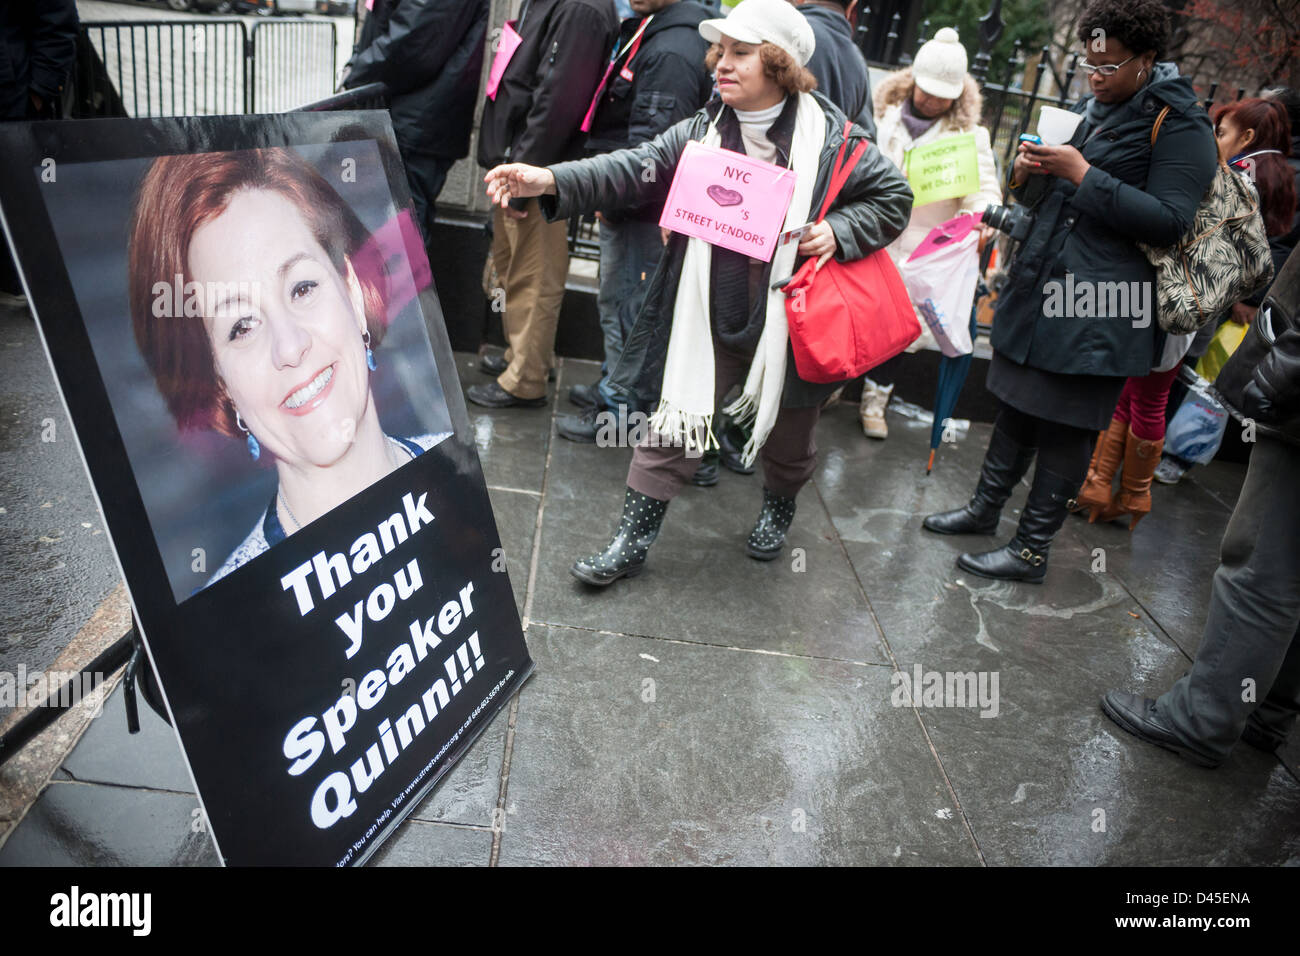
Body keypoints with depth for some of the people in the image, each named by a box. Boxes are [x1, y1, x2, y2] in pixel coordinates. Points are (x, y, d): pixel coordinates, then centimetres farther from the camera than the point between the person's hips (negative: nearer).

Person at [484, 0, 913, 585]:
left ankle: (778, 509, 49)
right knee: (674, 427, 1)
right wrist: (552, 181, -25)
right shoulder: (702, 131, -1)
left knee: (786, 435, 18)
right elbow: (637, 169, -11)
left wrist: (837, 231, -16)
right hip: (711, 319, 2)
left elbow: (893, 196, 2)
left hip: (789, 320, -1)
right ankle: (632, 542, 14)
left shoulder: (832, 140, -9)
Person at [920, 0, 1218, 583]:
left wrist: (1083, 175, -18)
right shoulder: (1089, 109, 17)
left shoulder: (1180, 125, -7)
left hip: (1099, 305, -7)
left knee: (1065, 426, -1)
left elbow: (1170, 221, -15)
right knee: (1017, 403, 15)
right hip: (1038, 287, 8)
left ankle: (1032, 550, 9)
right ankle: (986, 508, 31)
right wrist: (1028, 173, -1)